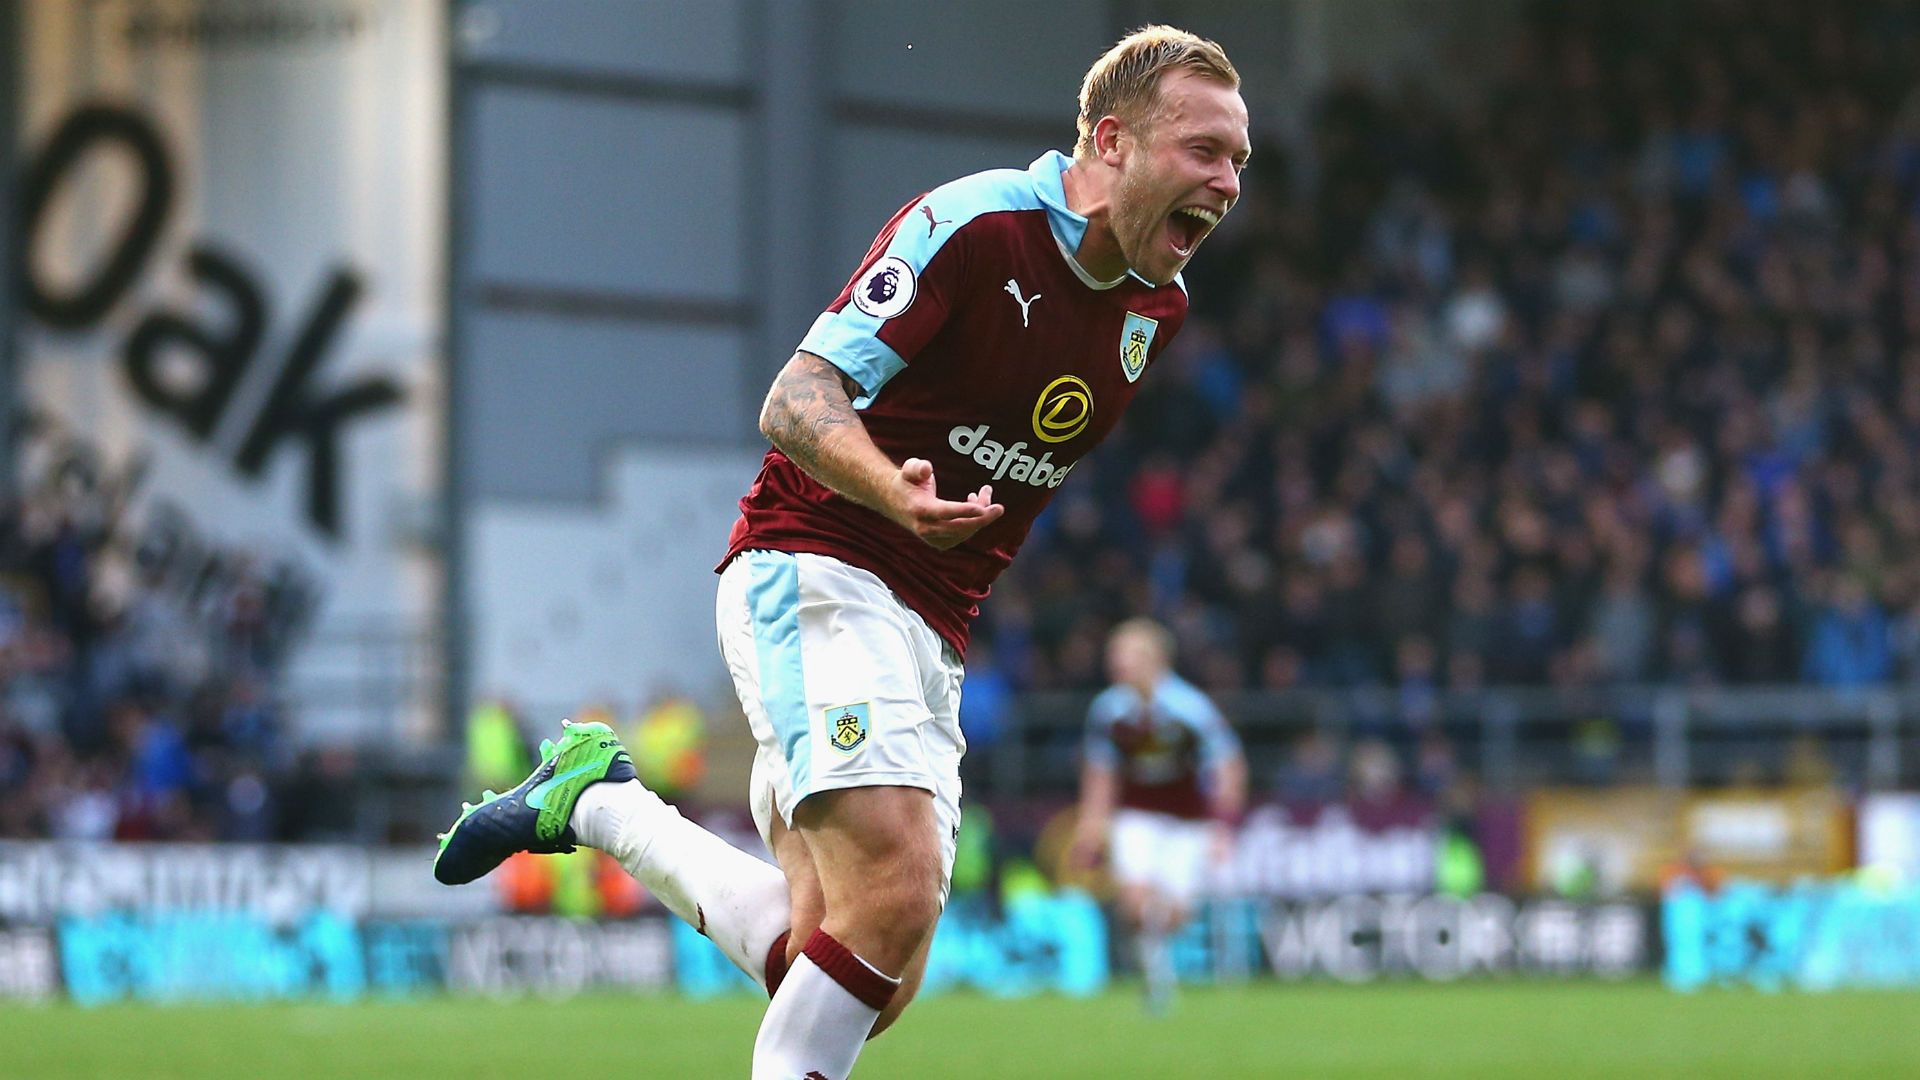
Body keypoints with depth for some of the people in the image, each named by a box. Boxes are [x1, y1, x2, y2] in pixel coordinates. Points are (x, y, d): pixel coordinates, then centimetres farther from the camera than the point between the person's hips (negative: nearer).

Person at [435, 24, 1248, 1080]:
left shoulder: (1159, 309, 9)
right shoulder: (974, 222, -14)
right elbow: (795, 401, -20)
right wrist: (893, 489, -36)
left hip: (927, 635, 8)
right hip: (813, 577, -8)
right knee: (895, 894, -27)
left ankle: (596, 802, 17)